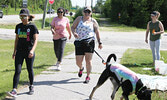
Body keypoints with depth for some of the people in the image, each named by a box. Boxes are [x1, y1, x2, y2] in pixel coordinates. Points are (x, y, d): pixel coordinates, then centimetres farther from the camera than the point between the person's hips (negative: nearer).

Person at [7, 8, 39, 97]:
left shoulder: (32, 27, -6)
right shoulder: (18, 26, 8)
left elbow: (35, 40, -12)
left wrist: (32, 50, -26)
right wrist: (14, 51, 15)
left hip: (29, 52, -3)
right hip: (19, 52, 3)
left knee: (30, 70, 9)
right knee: (17, 70, -6)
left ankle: (31, 87, 30)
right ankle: (14, 90, -12)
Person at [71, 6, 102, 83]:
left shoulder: (93, 21, 9)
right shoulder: (79, 19, 10)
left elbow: (97, 32, 12)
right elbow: (72, 27, 10)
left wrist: (99, 42, 9)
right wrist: (74, 33, -12)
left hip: (89, 42, -1)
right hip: (79, 43, 1)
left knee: (88, 60, -7)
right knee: (78, 62, 2)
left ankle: (88, 77, 6)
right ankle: (81, 68, 38)